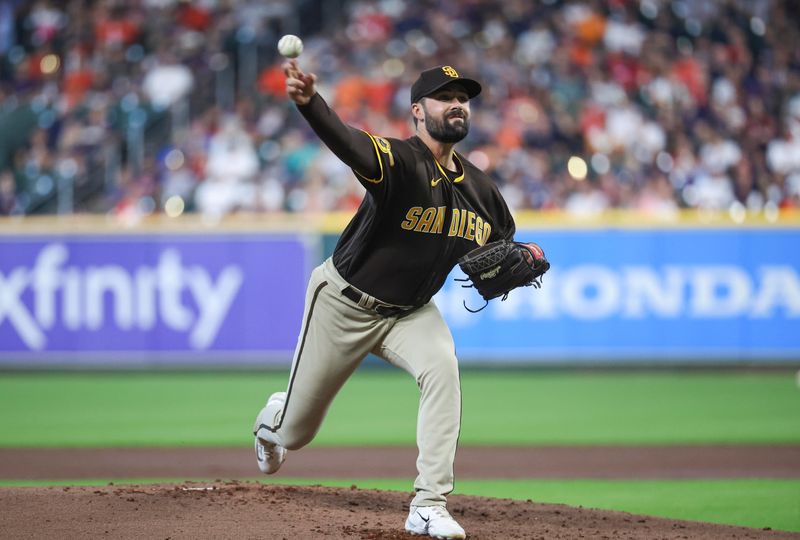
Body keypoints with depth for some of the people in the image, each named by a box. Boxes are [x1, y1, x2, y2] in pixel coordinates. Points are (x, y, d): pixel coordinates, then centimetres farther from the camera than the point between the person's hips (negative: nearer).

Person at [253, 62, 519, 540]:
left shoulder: (479, 188, -5)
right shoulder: (400, 160, -26)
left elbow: (504, 245, 11)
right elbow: (347, 142, -47)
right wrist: (309, 102, -69)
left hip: (411, 312, 4)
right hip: (344, 303, -4)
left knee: (442, 368, -29)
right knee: (296, 431, 9)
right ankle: (274, 417, 51)